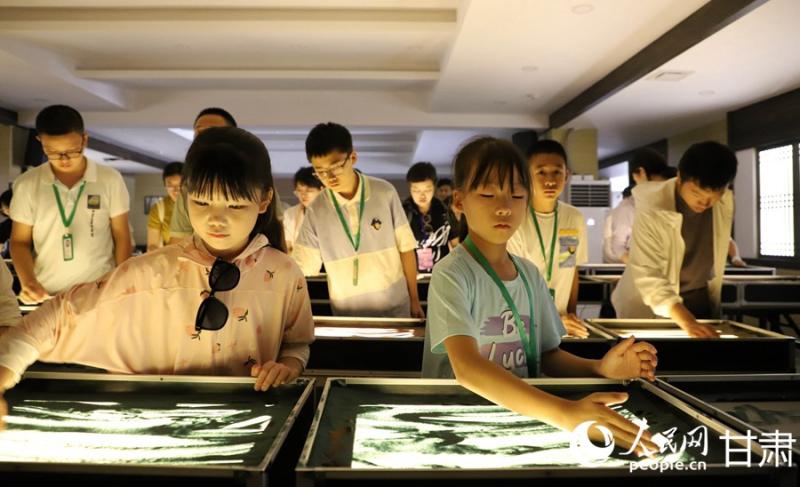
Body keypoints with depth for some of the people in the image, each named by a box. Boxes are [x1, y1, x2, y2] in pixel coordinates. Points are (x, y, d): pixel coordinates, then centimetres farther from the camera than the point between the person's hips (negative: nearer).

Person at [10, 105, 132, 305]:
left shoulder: (110, 180, -4)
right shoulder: (26, 185, -1)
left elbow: (122, 236, 2)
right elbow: (20, 241, 5)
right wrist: (28, 281, -11)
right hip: (46, 295, 1)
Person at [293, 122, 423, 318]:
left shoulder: (385, 193, -8)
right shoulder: (315, 211, -6)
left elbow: (406, 249, 0)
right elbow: (300, 267, -4)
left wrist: (414, 300, 3)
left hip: (395, 307, 0)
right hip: (347, 314, 1)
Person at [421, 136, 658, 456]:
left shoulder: (530, 274, 4)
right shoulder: (451, 273, -15)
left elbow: (547, 355, 12)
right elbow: (467, 368, -28)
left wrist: (599, 368, -7)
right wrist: (565, 414, -37)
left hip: (524, 415, 5)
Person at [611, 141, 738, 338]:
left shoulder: (726, 202, -10)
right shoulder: (652, 209, -28)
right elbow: (647, 276, -33)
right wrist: (686, 322, -41)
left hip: (700, 299, 5)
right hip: (650, 306, -4)